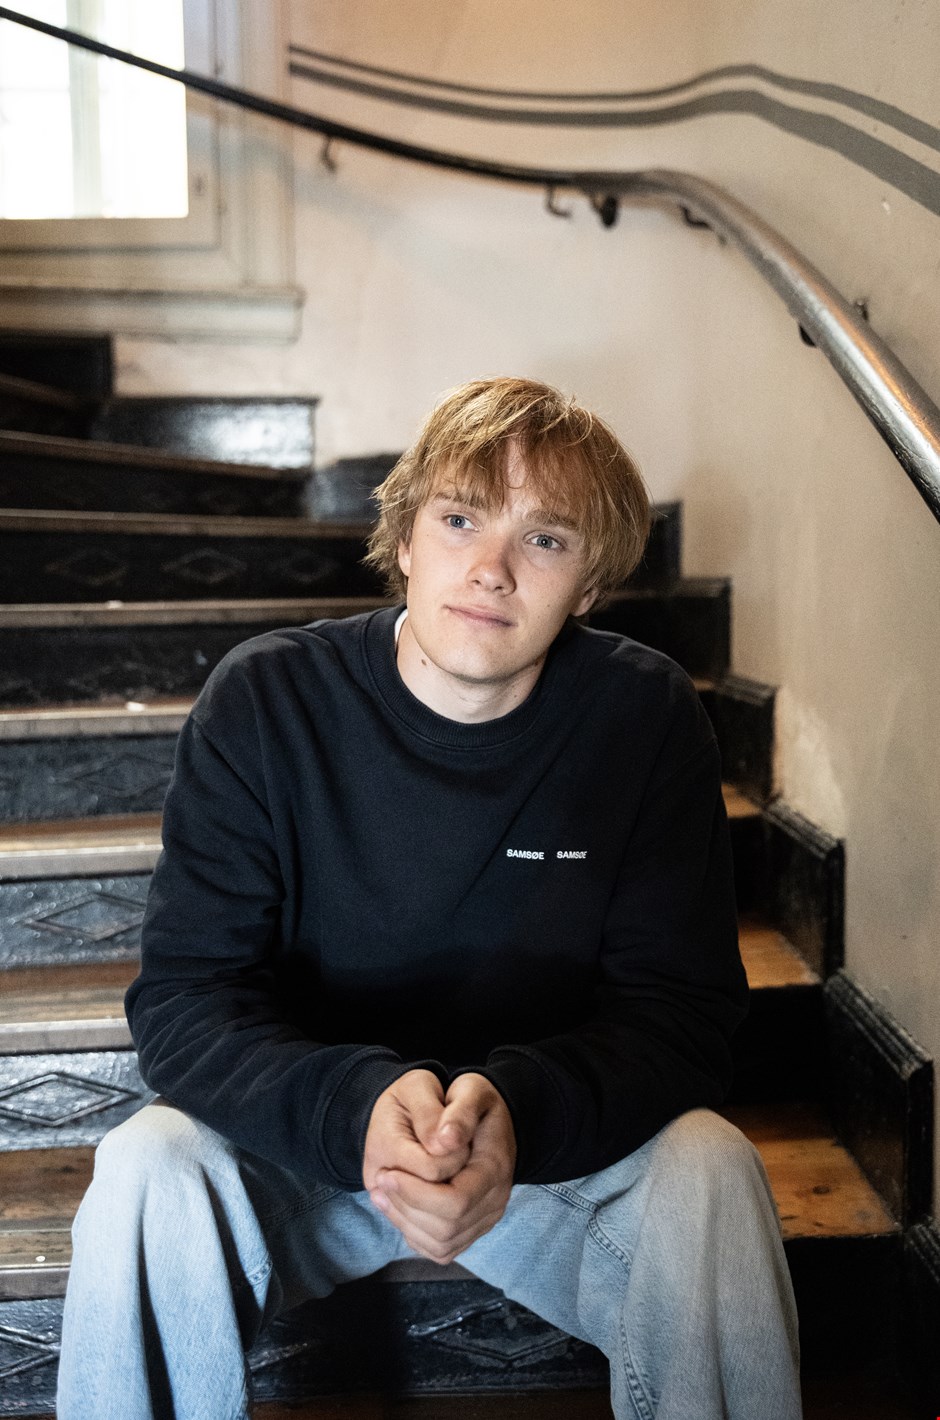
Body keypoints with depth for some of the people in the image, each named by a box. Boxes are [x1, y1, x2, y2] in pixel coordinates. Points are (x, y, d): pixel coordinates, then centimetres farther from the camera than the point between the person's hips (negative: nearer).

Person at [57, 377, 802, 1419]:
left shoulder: (648, 718, -11)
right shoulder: (263, 702, -13)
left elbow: (681, 1011, -13)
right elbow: (182, 998, -15)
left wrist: (519, 1110, -35)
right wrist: (360, 1108, -36)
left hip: (562, 1151, 1)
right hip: (304, 1148, 0)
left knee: (708, 1168, -28)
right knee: (150, 1166, -28)